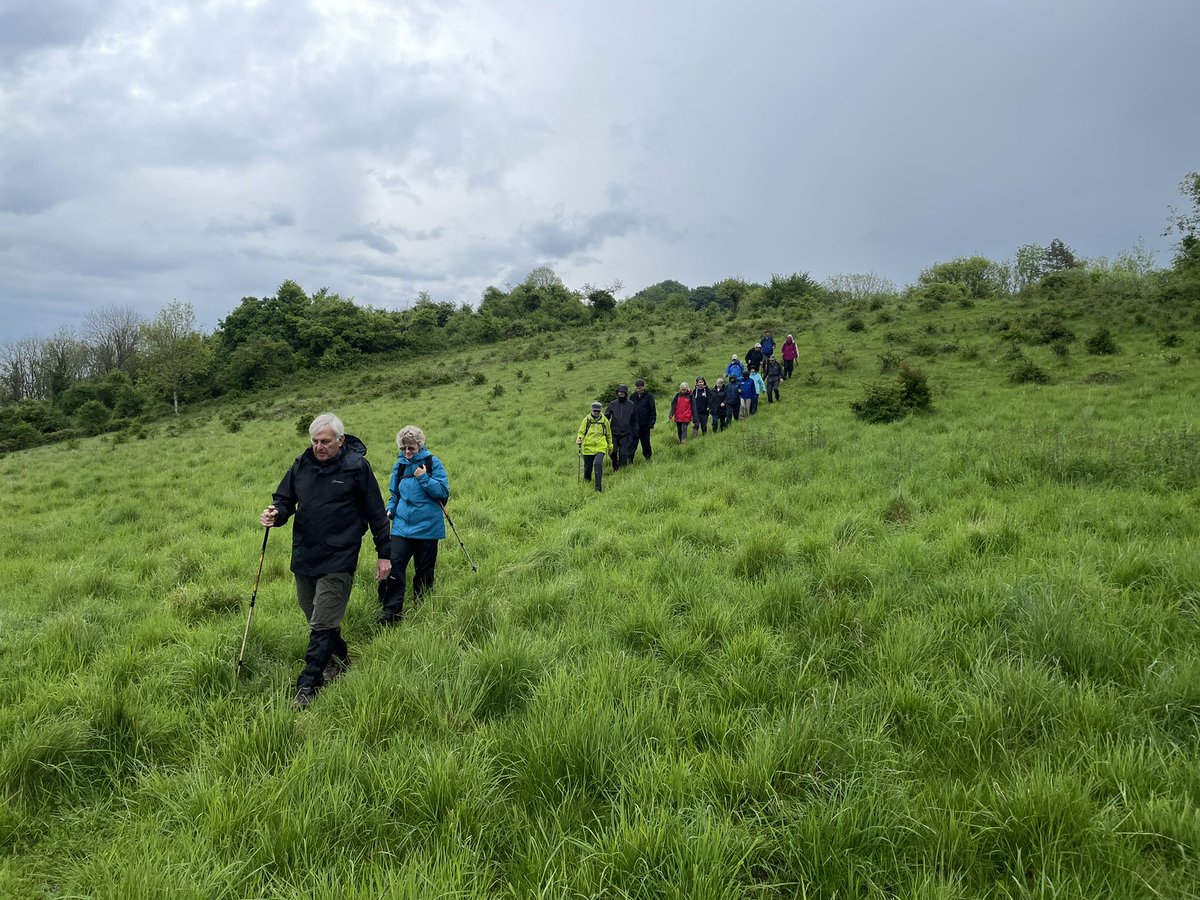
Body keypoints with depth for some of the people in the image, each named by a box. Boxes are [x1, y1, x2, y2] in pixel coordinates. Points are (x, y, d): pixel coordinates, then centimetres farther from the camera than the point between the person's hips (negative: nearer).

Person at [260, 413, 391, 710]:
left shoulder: (357, 466, -7)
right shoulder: (302, 464, 6)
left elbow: (376, 513, -2)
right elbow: (285, 499, 16)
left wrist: (384, 554, -1)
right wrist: (275, 514, -10)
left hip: (338, 560, -6)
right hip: (303, 557, 6)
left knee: (322, 625, -6)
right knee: (315, 617, 17)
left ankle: (307, 686, 0)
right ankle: (340, 658, 37)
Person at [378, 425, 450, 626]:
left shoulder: (432, 462, -4)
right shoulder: (400, 465, 8)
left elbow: (444, 492, -9)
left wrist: (424, 478, -18)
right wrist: (389, 510, 1)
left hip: (426, 526, -3)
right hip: (402, 525, 3)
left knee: (424, 571, 8)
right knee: (394, 565, -11)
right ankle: (391, 610, -4)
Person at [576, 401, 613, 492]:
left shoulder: (604, 420, 4)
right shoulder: (587, 419, 1)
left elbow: (608, 434, 17)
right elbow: (581, 431, 4)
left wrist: (610, 447, 23)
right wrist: (579, 439, -17)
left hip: (600, 447, -1)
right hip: (588, 447, 1)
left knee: (598, 464, -22)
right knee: (587, 467, 9)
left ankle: (598, 488, -20)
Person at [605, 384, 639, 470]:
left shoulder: (631, 405, 5)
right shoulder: (612, 404, 6)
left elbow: (635, 420, 11)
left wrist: (636, 431, 8)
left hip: (626, 433, -1)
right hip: (614, 433, 2)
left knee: (624, 453, -5)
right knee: (613, 452, 3)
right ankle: (615, 468, 23)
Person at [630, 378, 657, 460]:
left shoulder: (649, 396, -2)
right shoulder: (633, 396, 7)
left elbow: (653, 410, -2)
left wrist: (652, 422, -10)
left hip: (645, 425, -2)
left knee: (645, 442, 8)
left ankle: (647, 457, 23)